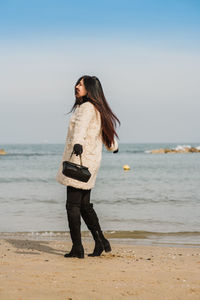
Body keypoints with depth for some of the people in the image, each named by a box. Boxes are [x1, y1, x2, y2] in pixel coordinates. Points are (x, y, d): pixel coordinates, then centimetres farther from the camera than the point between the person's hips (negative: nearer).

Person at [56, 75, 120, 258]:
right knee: (84, 205, 14)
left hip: (81, 158, -9)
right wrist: (114, 147, 53)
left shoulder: (87, 107, -11)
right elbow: (107, 132, 35)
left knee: (72, 205, -7)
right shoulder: (97, 109, 18)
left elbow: (81, 126, -33)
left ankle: (77, 248, -6)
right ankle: (101, 242, 17)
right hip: (90, 160, 9)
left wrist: (77, 143, -51)